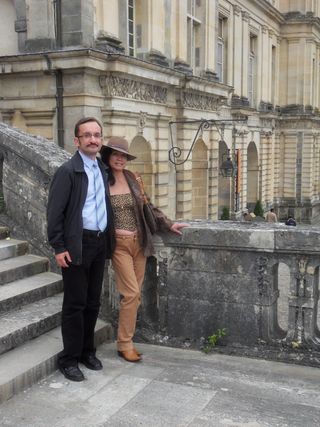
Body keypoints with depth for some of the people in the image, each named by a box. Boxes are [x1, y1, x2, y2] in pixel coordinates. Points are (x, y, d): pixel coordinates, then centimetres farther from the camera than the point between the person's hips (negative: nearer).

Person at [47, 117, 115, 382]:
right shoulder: (68, 171, -9)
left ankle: (87, 351, 28)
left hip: (100, 243, 6)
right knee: (75, 303, 1)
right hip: (77, 245, -6)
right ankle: (69, 359, 13)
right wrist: (58, 247, -15)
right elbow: (55, 211, -12)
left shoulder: (103, 169, 11)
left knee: (93, 302, 14)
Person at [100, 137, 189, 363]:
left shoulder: (130, 177, 8)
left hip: (139, 241, 5)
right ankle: (124, 344, 5)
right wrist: (114, 231, -9)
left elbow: (146, 206, 14)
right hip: (119, 243, -5)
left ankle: (127, 340, 20)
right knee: (131, 293, -9)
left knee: (135, 294, 7)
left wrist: (169, 224, 11)